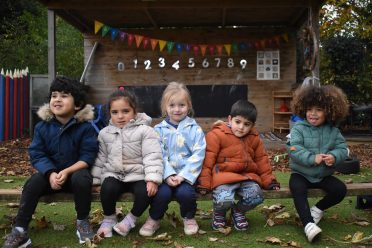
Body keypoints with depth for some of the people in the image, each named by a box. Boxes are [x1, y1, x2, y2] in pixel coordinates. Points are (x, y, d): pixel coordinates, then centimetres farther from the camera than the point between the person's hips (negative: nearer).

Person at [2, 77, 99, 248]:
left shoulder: (85, 127, -14)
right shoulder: (42, 126, -5)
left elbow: (87, 157, -16)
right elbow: (37, 155, -8)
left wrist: (67, 171, -30)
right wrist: (50, 173, -27)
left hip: (76, 171, -3)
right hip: (50, 172, 3)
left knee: (81, 179, -34)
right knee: (32, 183, -23)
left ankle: (83, 222, -11)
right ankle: (20, 231, -16)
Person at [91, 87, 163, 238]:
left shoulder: (145, 131, -8)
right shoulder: (105, 133, 7)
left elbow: (152, 157, -14)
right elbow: (100, 158, 14)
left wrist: (152, 179, -24)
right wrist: (94, 179, 11)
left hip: (138, 175, -2)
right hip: (114, 174, 3)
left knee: (145, 192, -30)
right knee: (107, 189, -29)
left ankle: (131, 219, 1)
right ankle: (109, 219, 2)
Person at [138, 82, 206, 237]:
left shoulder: (195, 129, 3)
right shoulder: (159, 130, 6)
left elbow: (198, 155, -5)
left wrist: (183, 175, -15)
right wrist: (168, 175, -18)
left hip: (186, 174, -1)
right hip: (166, 174, 1)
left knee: (184, 192, -28)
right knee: (162, 193, -26)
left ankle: (189, 218, 6)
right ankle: (154, 219, 6)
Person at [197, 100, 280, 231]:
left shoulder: (254, 138, 11)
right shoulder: (216, 135, -6)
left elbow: (262, 160, 20)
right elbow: (208, 160, -8)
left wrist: (269, 181, 15)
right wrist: (204, 184, -11)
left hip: (247, 176, 5)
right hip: (224, 176, -4)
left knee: (256, 197, -24)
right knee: (224, 200, -32)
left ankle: (238, 211, 13)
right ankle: (219, 213, 10)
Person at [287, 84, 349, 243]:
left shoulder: (333, 131, 0)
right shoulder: (299, 128, -11)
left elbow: (342, 148, -5)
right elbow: (294, 150, -22)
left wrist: (334, 157, -29)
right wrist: (312, 158, -33)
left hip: (324, 175, 3)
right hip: (301, 173, -3)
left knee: (340, 189, -15)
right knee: (297, 189, -31)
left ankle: (318, 209, 10)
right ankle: (308, 224, -30)